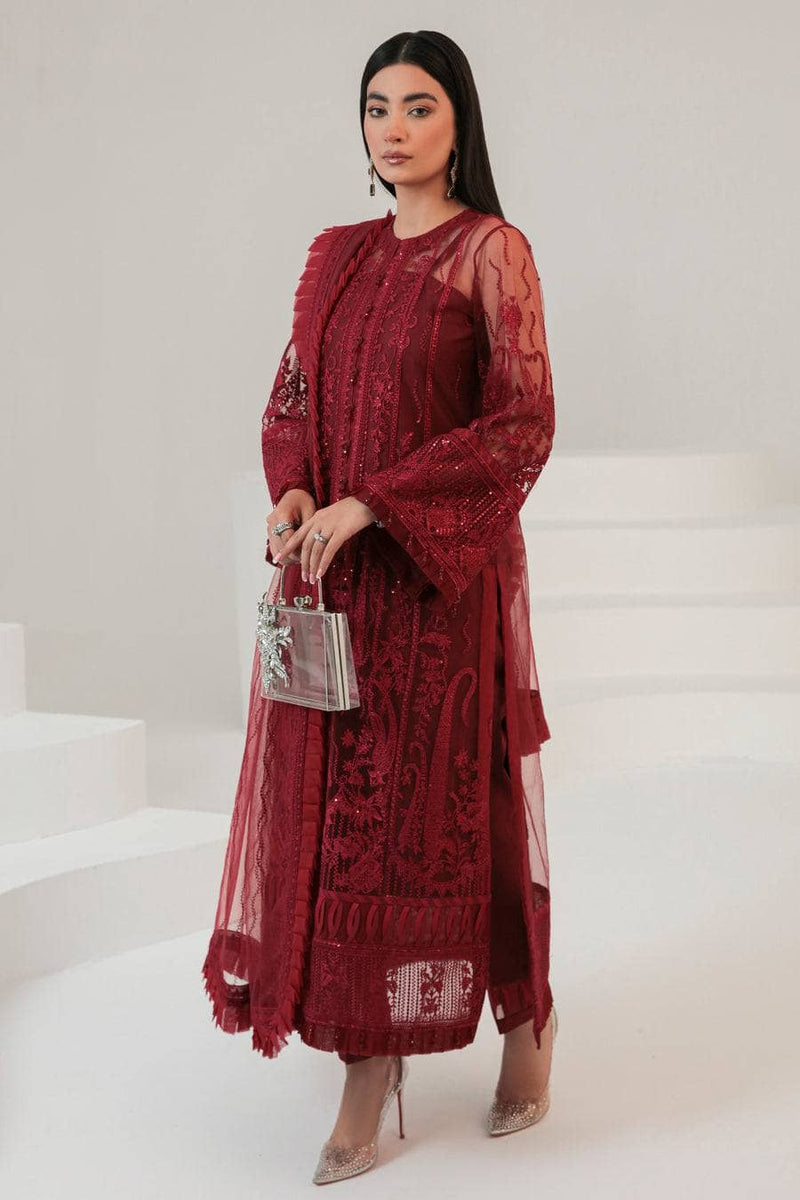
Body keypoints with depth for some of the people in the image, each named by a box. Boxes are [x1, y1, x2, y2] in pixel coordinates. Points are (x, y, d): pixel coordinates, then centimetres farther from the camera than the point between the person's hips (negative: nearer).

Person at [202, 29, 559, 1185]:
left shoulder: (493, 251, -6)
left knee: (449, 807, 3)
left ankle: (527, 1015, 29)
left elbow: (524, 427, -12)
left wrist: (371, 505, -18)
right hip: (331, 580, 5)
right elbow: (290, 401, 15)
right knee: (336, 807, 4)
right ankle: (369, 1069, 15)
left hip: (442, 579, -5)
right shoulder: (336, 256, 12)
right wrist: (294, 496, -7)